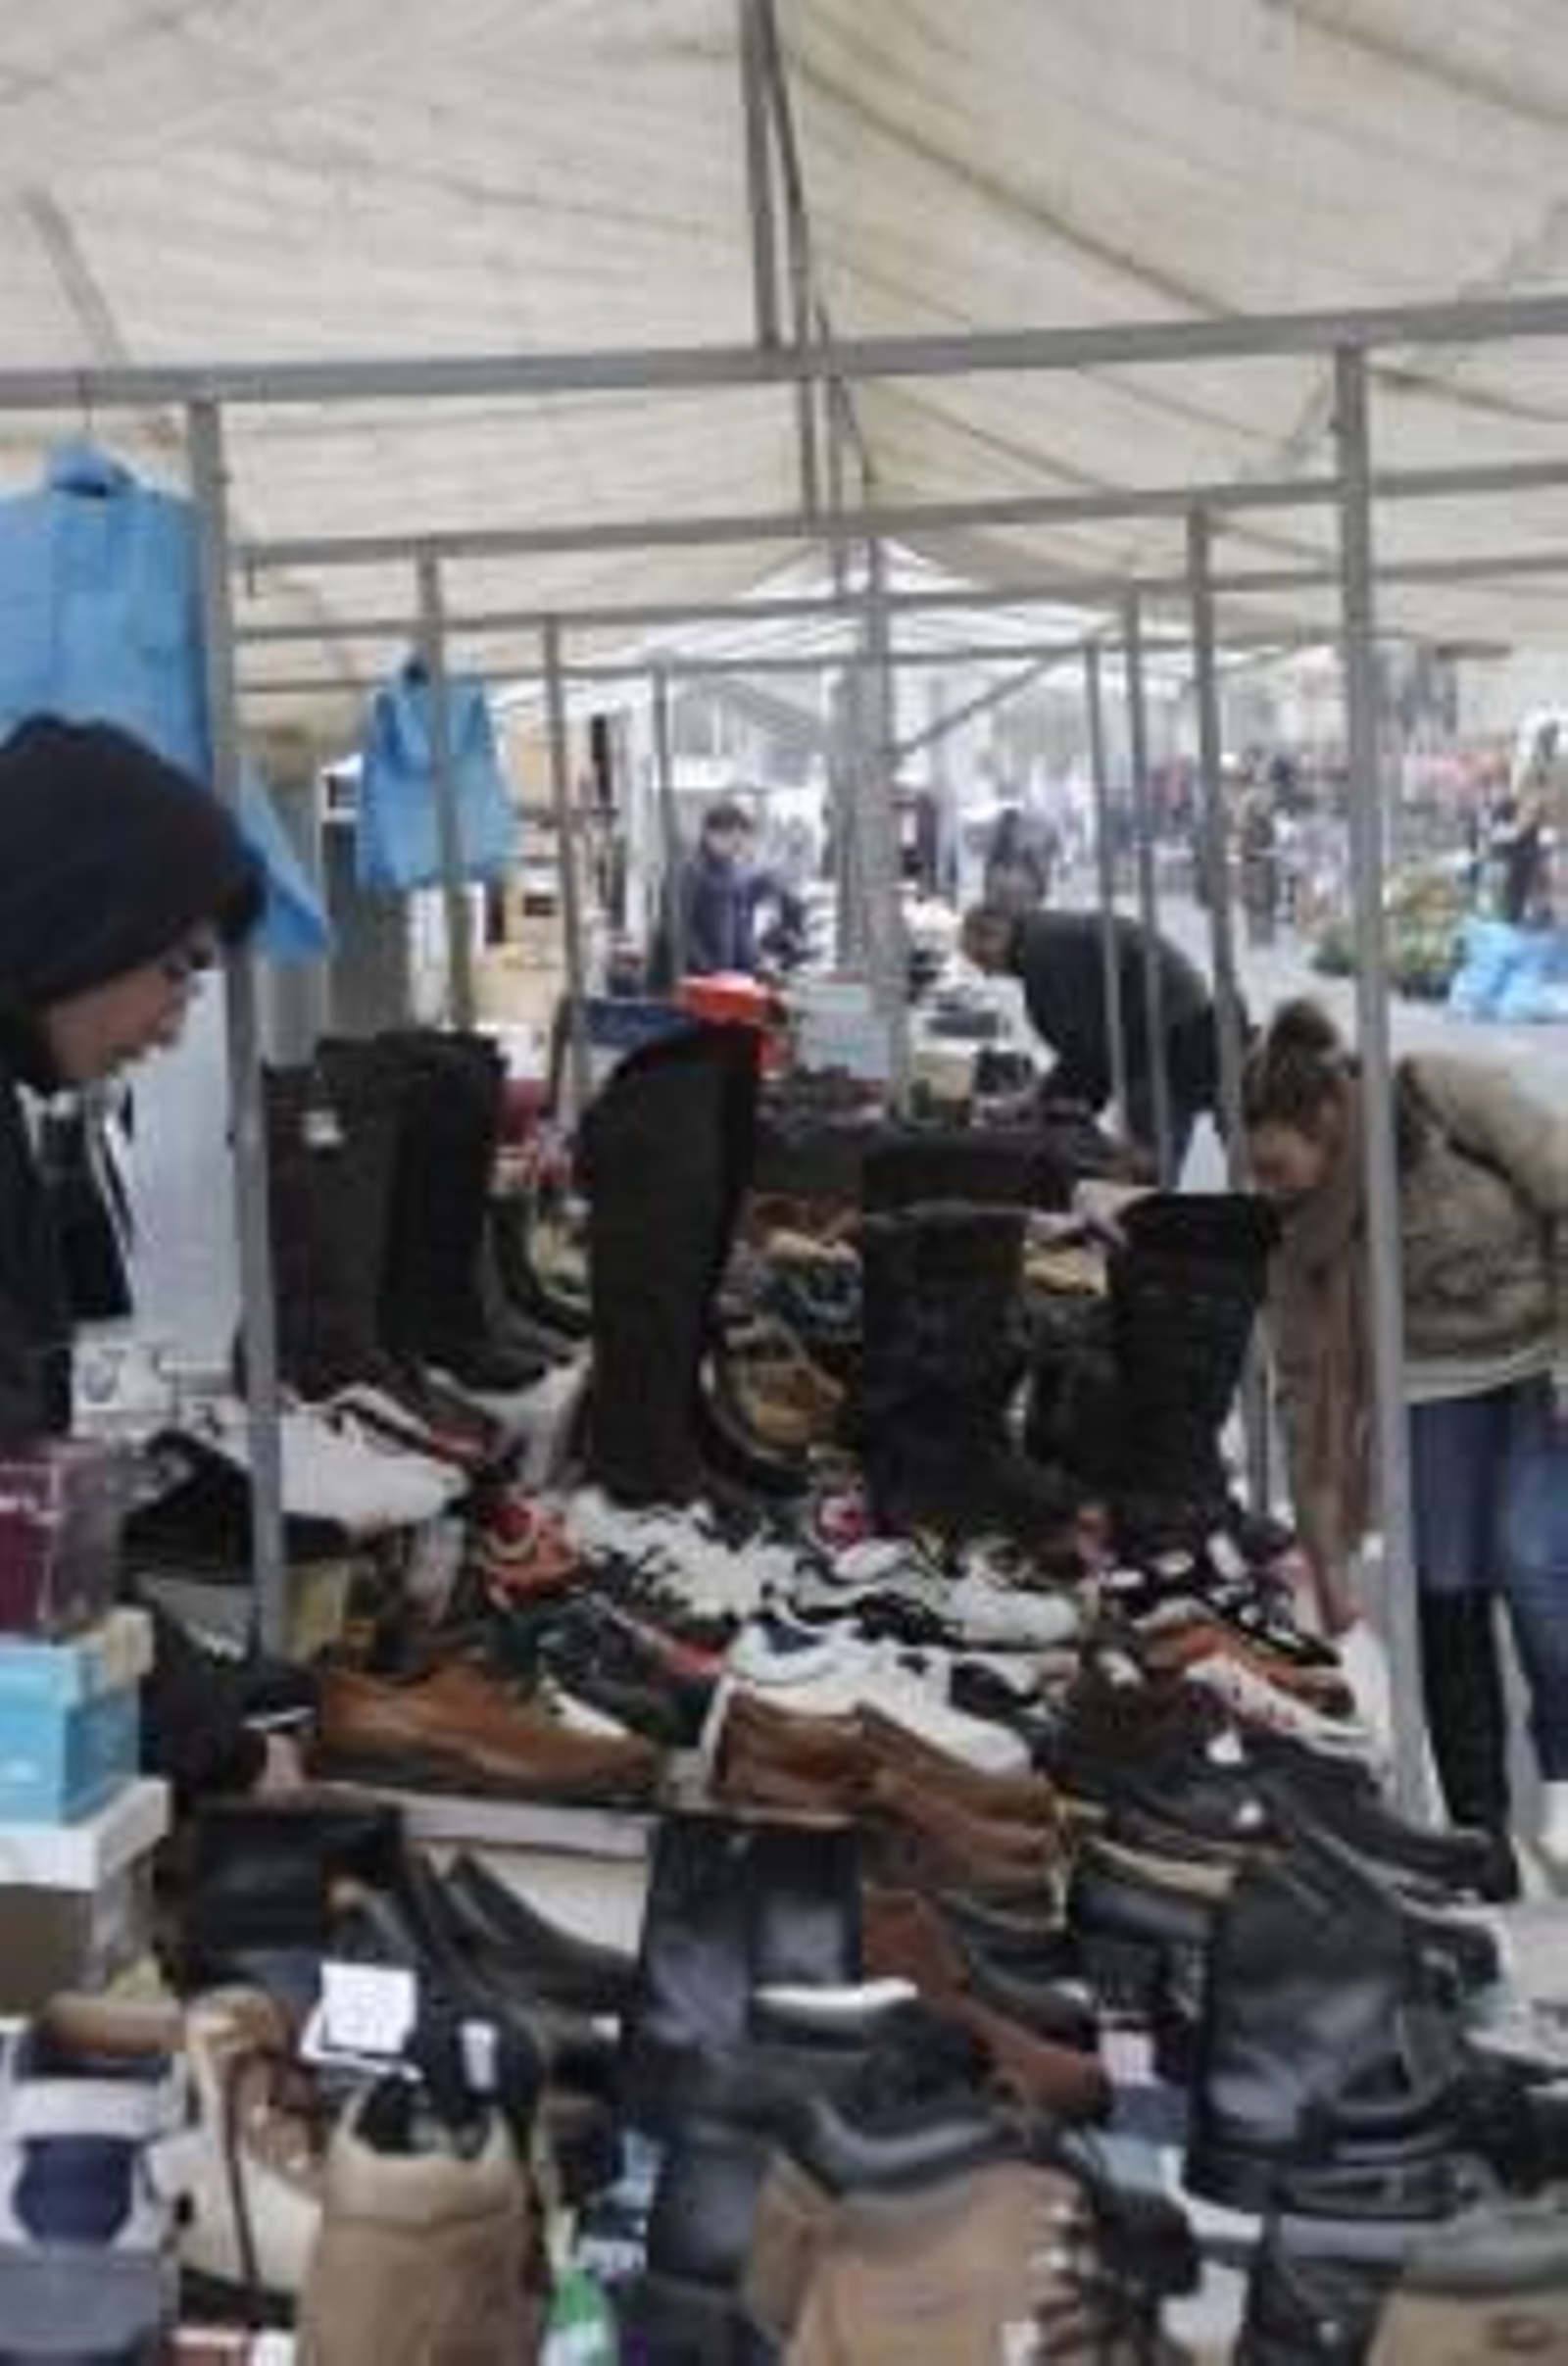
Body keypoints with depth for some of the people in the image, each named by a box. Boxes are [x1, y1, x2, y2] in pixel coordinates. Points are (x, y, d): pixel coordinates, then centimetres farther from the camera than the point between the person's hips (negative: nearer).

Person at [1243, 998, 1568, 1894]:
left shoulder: (1442, 1097, -25)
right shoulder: (1302, 1226, -11)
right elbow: (1307, 1385, -8)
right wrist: (1327, 1556, -6)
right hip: (1442, 1378, 4)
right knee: (1448, 1588, -4)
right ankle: (1481, 1834, 8)